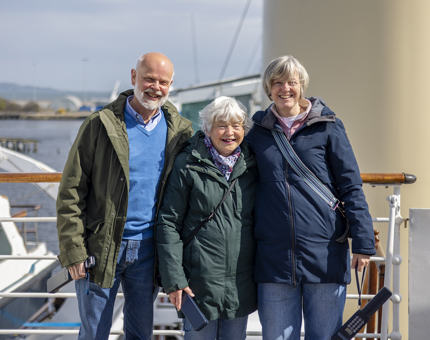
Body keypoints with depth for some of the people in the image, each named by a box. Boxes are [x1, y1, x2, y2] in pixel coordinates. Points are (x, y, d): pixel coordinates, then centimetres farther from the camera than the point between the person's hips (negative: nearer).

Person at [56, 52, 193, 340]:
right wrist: (73, 250, -11)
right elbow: (71, 192, -6)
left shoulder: (180, 131, 3)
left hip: (148, 250, 3)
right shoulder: (101, 125, -7)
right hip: (101, 248, -2)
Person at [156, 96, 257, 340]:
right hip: (201, 281, -4)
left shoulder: (251, 166, 6)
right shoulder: (188, 165, -6)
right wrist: (174, 279, -10)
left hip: (242, 283, 4)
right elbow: (169, 222, -6)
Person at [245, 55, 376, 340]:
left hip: (325, 254, -2)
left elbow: (351, 187, 0)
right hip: (275, 259, 2)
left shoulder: (327, 127, 2)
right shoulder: (258, 131, 10)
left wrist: (363, 242, -7)